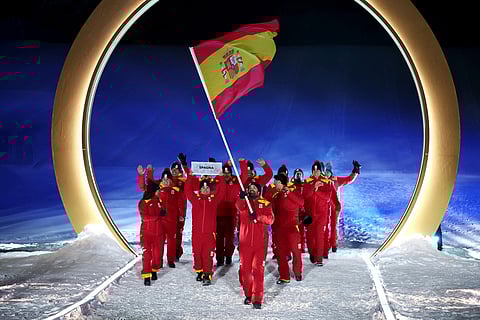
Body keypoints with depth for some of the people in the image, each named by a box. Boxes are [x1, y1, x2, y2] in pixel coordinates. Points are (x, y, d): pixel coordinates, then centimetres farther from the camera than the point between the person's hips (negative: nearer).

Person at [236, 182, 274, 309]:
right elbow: (239, 207, -16)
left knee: (258, 269, -7)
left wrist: (258, 216, -23)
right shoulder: (244, 201, 9)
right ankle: (248, 294, 23)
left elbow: (270, 219, -7)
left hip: (260, 242, -2)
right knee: (245, 268, 6)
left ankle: (257, 299, -5)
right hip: (245, 241, 2)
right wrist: (242, 197, -37)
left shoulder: (265, 204, 7)